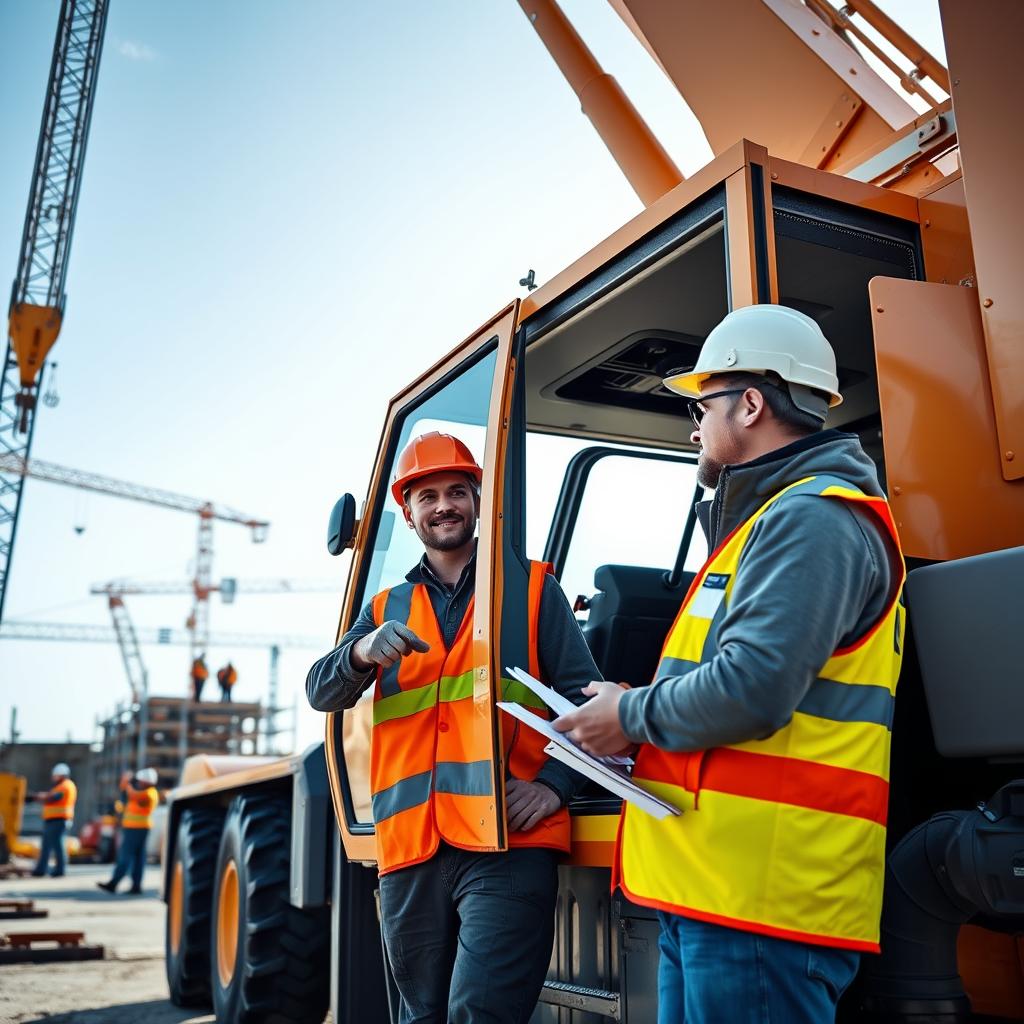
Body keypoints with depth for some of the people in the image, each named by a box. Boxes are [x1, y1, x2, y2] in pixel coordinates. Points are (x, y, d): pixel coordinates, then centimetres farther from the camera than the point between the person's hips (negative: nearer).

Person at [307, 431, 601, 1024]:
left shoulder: (532, 587, 8)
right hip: (410, 851, 4)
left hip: (508, 846, -4)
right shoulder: (388, 608, 17)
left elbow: (582, 695, 3)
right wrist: (362, 653, -18)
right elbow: (322, 693, 5)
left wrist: (554, 782, -13)